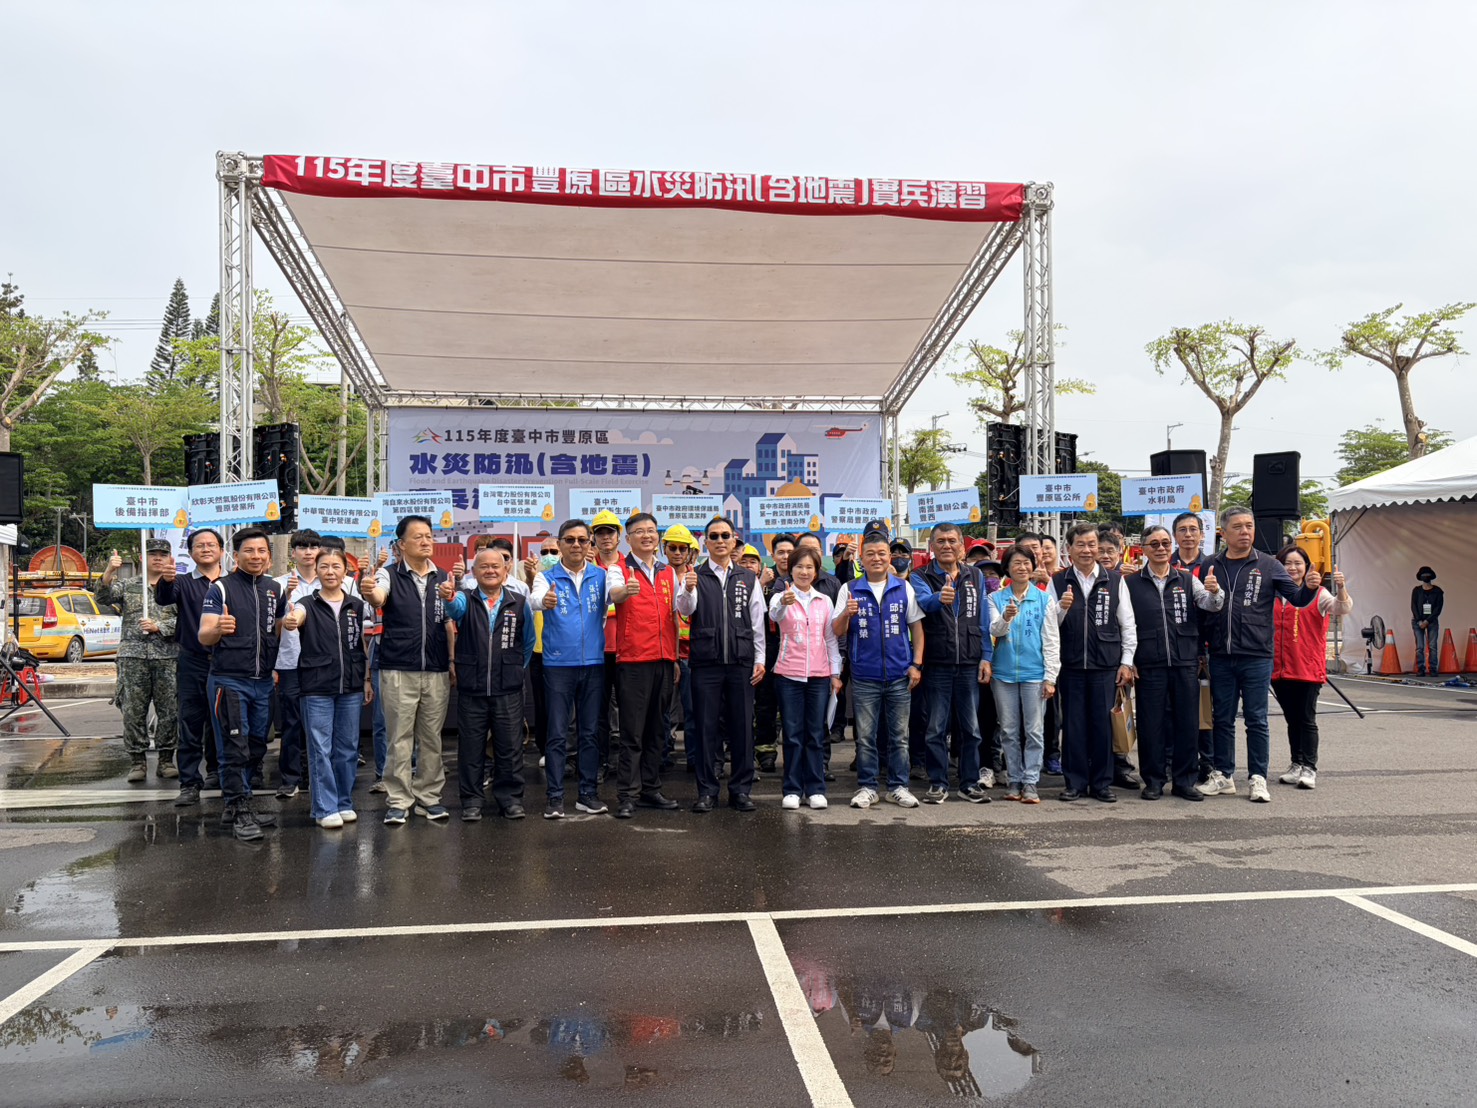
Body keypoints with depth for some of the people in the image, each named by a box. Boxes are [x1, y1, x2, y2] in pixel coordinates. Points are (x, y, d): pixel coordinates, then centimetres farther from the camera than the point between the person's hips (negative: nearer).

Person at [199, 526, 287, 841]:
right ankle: (239, 813, 3)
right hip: (229, 681, -5)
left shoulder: (275, 589, 10)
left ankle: (236, 804, 24)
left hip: (263, 682, 6)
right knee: (234, 750, -4)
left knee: (256, 748, 11)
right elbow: (204, 637, -12)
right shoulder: (220, 588, -5)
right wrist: (218, 629, -34)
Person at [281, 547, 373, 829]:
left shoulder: (358, 606, 7)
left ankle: (344, 803, 21)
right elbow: (296, 617, -26)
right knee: (320, 749, -1)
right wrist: (289, 621, -50)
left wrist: (367, 680, 9)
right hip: (317, 687, -3)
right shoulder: (307, 604, -3)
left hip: (351, 686, 3)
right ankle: (325, 808, 7)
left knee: (347, 747, 9)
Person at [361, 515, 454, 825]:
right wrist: (370, 593, -47)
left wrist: (453, 662, 7)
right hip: (398, 671, -3)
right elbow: (379, 599, -23)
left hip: (437, 671, 3)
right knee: (399, 738, 2)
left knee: (432, 738, 9)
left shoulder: (443, 578, 10)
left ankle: (428, 797, 20)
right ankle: (398, 801, 11)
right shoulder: (390, 574, -1)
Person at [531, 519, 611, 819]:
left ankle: (588, 793, 19)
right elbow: (536, 598, -21)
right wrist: (545, 601, -46)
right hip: (558, 664, -2)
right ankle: (555, 796, 9)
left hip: (593, 663, 2)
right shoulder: (547, 577, -1)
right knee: (557, 734, 2)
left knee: (590, 732, 10)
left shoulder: (601, 576, 5)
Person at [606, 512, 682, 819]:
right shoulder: (619, 569, -1)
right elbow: (614, 593, -24)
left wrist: (676, 658, 15)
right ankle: (627, 795, 0)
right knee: (632, 732, -5)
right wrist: (625, 591, -48)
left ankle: (651, 789, 20)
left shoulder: (669, 572, 14)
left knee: (656, 730, 11)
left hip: (664, 660, 5)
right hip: (632, 660, -5)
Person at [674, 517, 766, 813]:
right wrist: (688, 591, -32)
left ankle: (741, 789, 16)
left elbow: (758, 622, 10)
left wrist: (760, 660, 4)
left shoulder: (748, 579, 11)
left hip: (741, 662, 2)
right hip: (706, 663, -1)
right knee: (707, 726, 3)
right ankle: (707, 790, 12)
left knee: (742, 726, 5)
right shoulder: (694, 576, 5)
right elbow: (685, 609, -12)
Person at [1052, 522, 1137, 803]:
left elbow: (1128, 624, 7)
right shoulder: (1057, 582, 5)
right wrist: (1062, 608, -15)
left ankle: (1102, 784, 15)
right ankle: (1075, 783, 14)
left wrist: (1127, 662, 2)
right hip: (1071, 665, 0)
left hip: (1106, 665, 0)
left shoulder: (1114, 580, 5)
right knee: (1073, 724, 4)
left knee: (1103, 724, 3)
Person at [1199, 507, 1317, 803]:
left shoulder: (1268, 565, 3)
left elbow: (1298, 598, 2)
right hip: (1221, 657, 2)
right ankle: (1223, 776, 20)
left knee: (1256, 720, 3)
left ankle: (1257, 779, 12)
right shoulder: (1211, 566, 8)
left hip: (1256, 657, -2)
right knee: (1222, 719, 10)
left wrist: (1310, 587, -19)